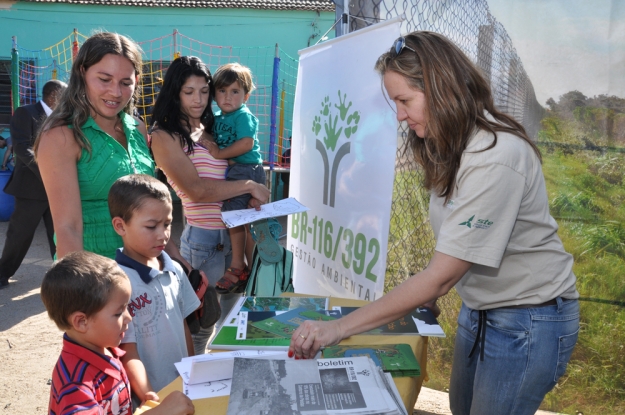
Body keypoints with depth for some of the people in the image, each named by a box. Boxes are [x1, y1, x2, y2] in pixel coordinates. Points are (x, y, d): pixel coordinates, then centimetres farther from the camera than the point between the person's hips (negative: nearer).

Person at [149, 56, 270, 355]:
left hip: (233, 233, 7)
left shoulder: (210, 130, 13)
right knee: (202, 324, 6)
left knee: (230, 315, 20)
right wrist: (249, 186, -13)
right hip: (204, 239, -7)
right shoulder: (165, 136, -7)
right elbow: (197, 190, -17)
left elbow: (233, 170, 15)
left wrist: (251, 198, -5)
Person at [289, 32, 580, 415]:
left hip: (528, 321, -8)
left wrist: (339, 328, -26)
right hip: (479, 308, 8)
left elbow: (441, 277, -29)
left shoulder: (494, 159, -28)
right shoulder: (454, 145, 1)